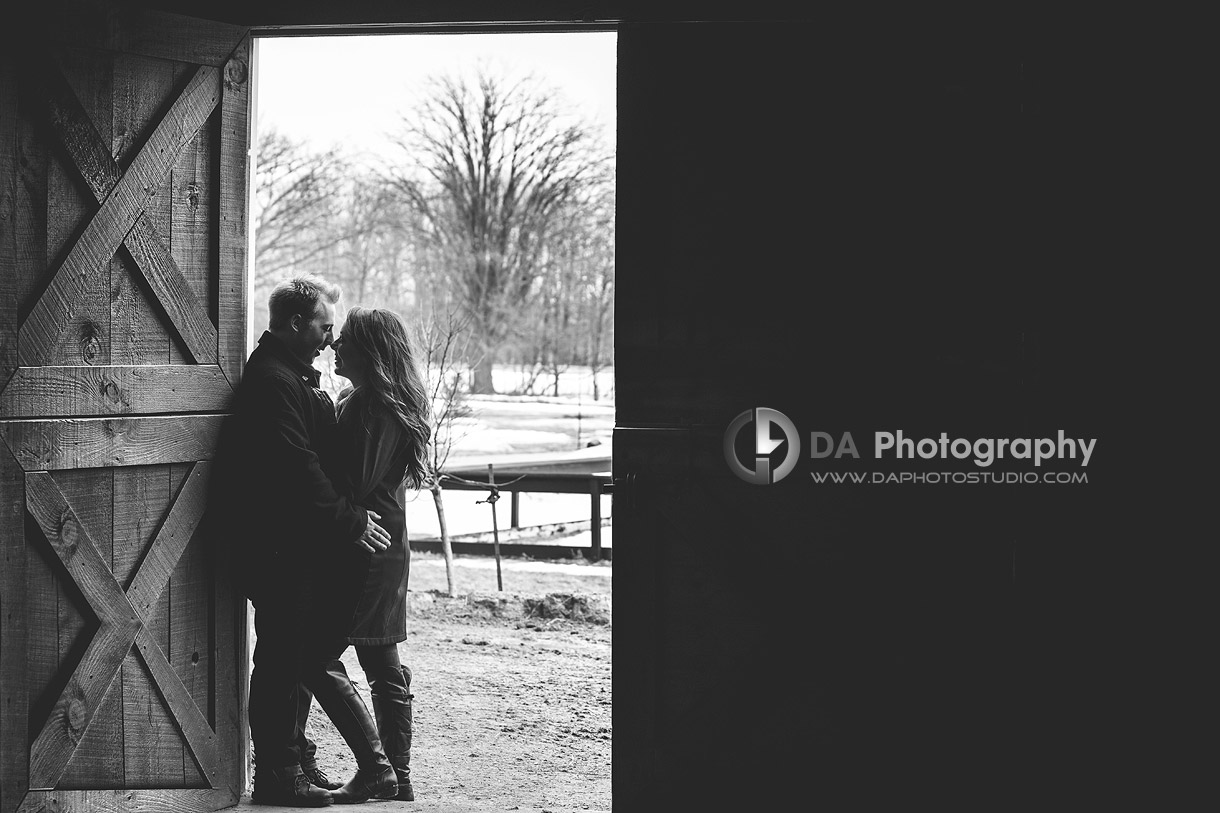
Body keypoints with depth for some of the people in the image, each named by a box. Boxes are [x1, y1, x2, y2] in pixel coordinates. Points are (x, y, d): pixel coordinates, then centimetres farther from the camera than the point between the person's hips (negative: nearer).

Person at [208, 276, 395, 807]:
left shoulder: (291, 375, 18)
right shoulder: (272, 380, -17)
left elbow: (313, 451, 23)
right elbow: (298, 466, -23)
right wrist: (349, 522, -20)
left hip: (291, 540, 11)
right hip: (275, 541, -11)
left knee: (294, 650, 17)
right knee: (281, 654, -6)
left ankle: (291, 756, 28)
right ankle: (276, 777, 1)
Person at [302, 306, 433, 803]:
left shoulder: (365, 404, -16)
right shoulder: (399, 405, 13)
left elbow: (351, 485, -20)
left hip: (361, 548, -10)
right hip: (389, 544, 10)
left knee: (319, 657, -5)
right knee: (384, 667, 12)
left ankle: (375, 770, -6)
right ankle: (397, 776, 16)